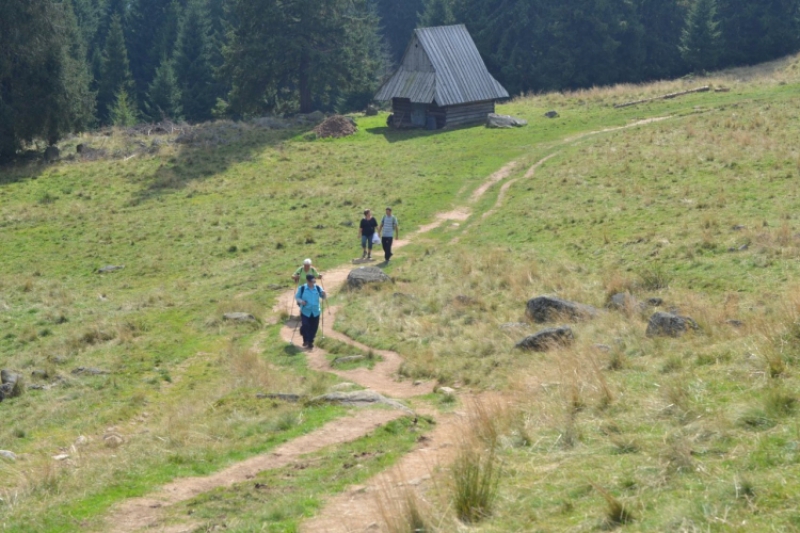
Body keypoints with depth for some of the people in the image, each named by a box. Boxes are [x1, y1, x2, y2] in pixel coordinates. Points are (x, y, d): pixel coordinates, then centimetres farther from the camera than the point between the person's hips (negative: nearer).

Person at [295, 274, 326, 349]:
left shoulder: (318, 288, -4)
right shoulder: (301, 288, -8)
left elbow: (324, 297, 5)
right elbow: (296, 297, 4)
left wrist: (324, 294, -19)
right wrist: (300, 301, -17)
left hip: (315, 312, 2)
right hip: (305, 311, -2)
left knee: (314, 327, 6)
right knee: (305, 326, -12)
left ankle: (310, 342, 23)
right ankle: (305, 340, 13)